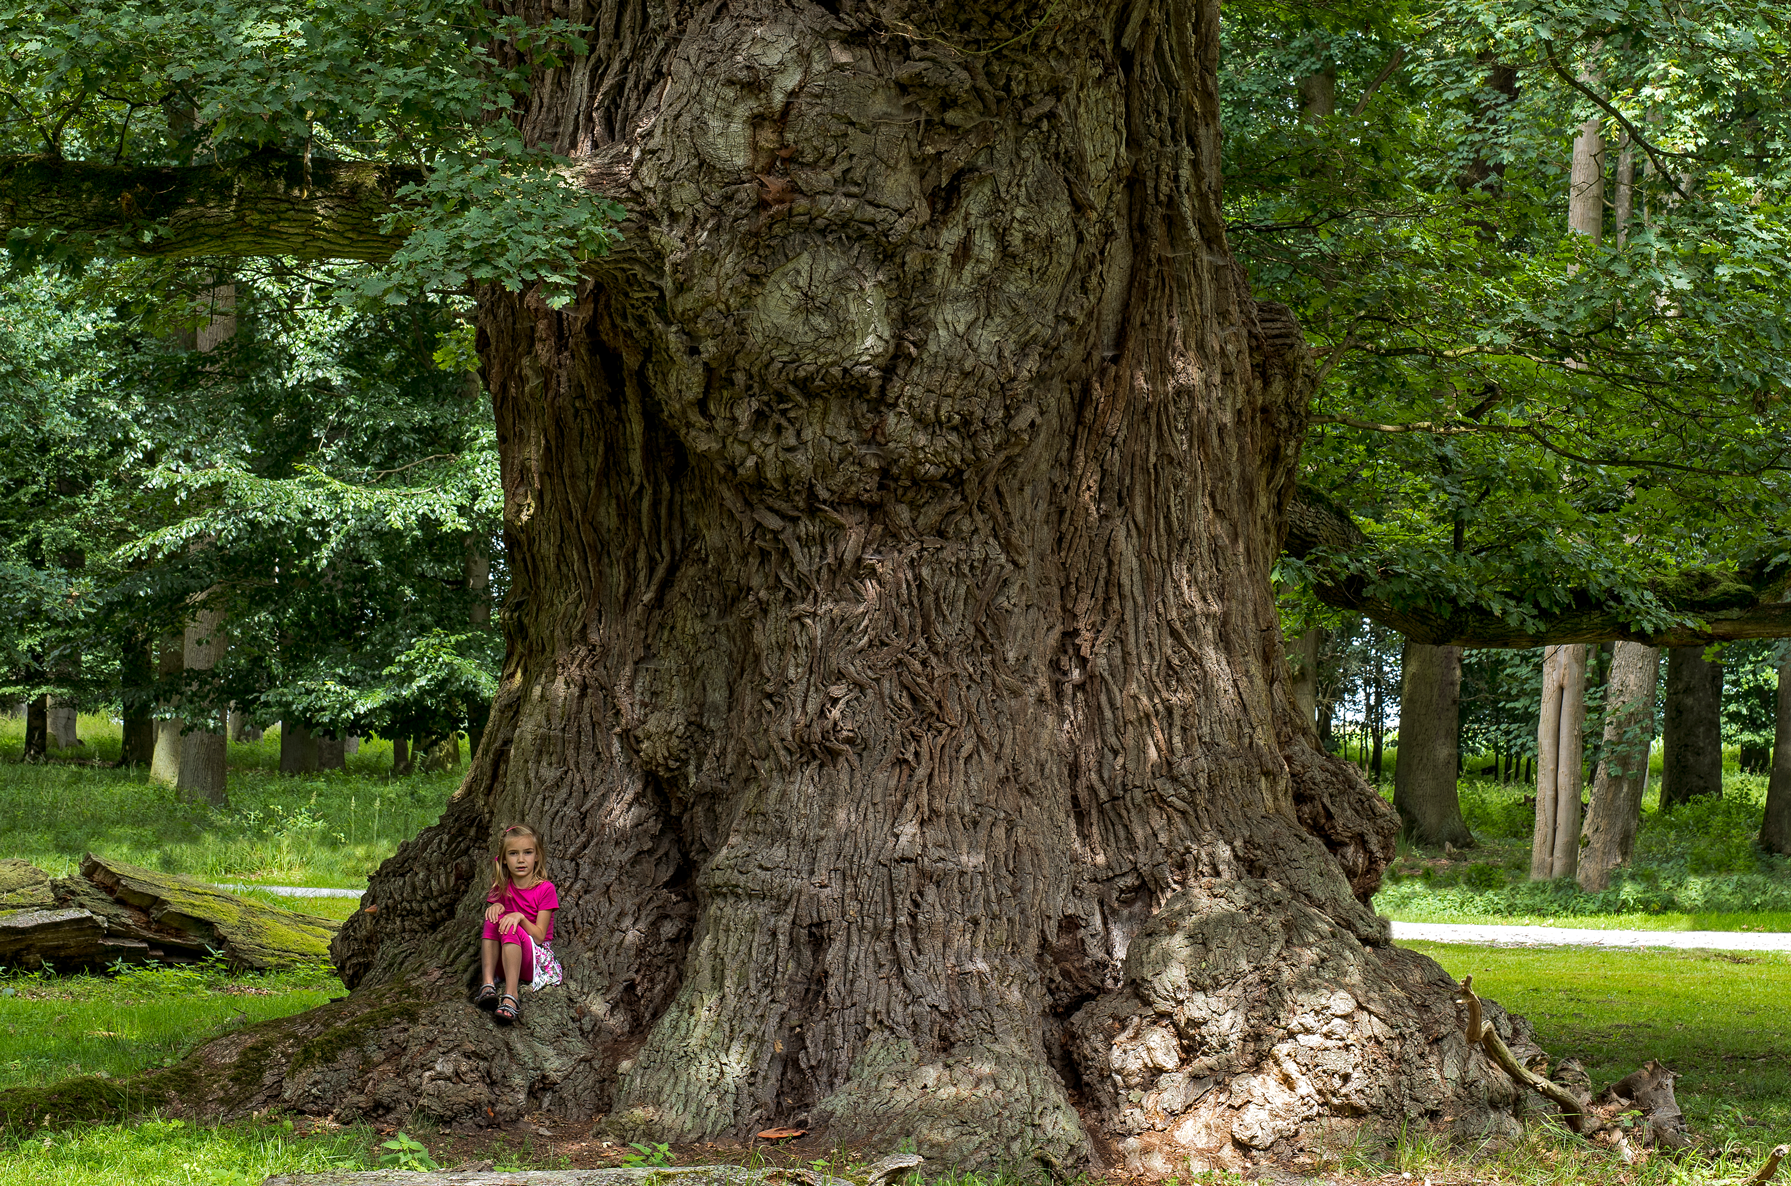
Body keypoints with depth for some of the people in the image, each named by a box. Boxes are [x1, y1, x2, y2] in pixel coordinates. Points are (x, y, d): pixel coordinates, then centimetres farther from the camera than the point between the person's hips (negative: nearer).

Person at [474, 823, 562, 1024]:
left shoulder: (545, 889, -6)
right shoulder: (501, 887, 8)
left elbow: (539, 936, -10)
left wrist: (520, 917, -27)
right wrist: (495, 906, -14)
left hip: (536, 958, -4)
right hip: (503, 960, 4)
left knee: (510, 928, -33)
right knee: (493, 918, -23)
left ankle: (511, 996, -46)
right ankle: (488, 984, -33)